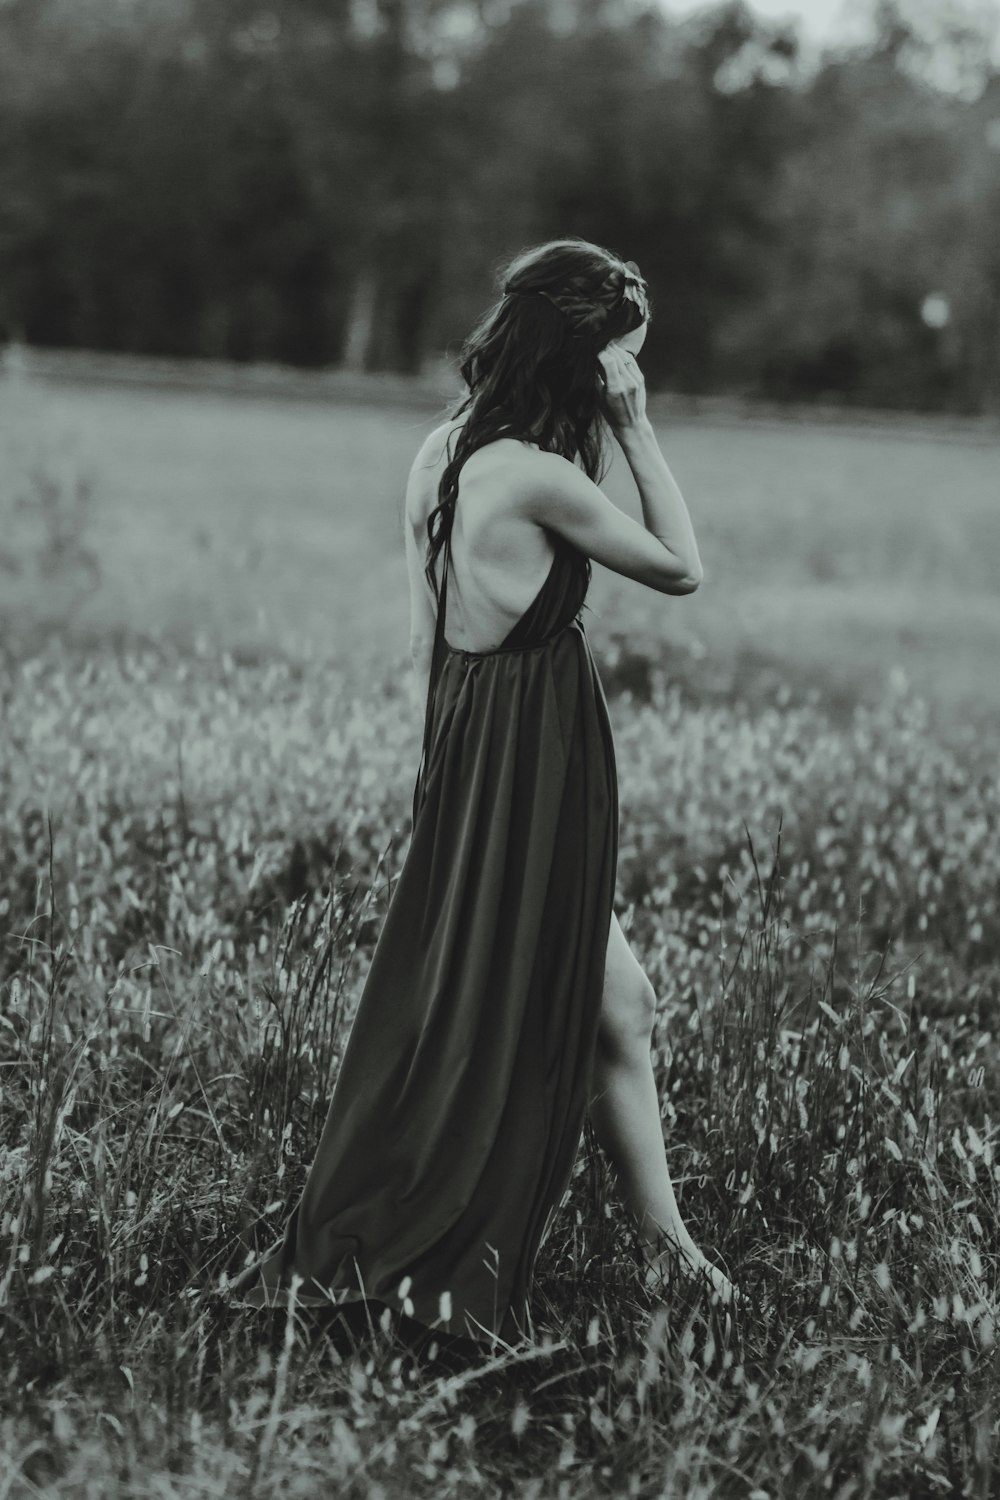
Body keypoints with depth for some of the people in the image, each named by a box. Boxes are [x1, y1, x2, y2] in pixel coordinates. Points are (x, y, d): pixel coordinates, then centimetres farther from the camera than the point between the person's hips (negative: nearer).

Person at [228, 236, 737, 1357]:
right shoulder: (540, 478, -20)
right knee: (497, 1034, 3)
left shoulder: (442, 453, 6)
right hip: (531, 771, -9)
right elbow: (681, 567, -7)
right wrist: (636, 431, -4)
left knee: (615, 1007, 16)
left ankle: (665, 1247, 24)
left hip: (468, 760, 9)